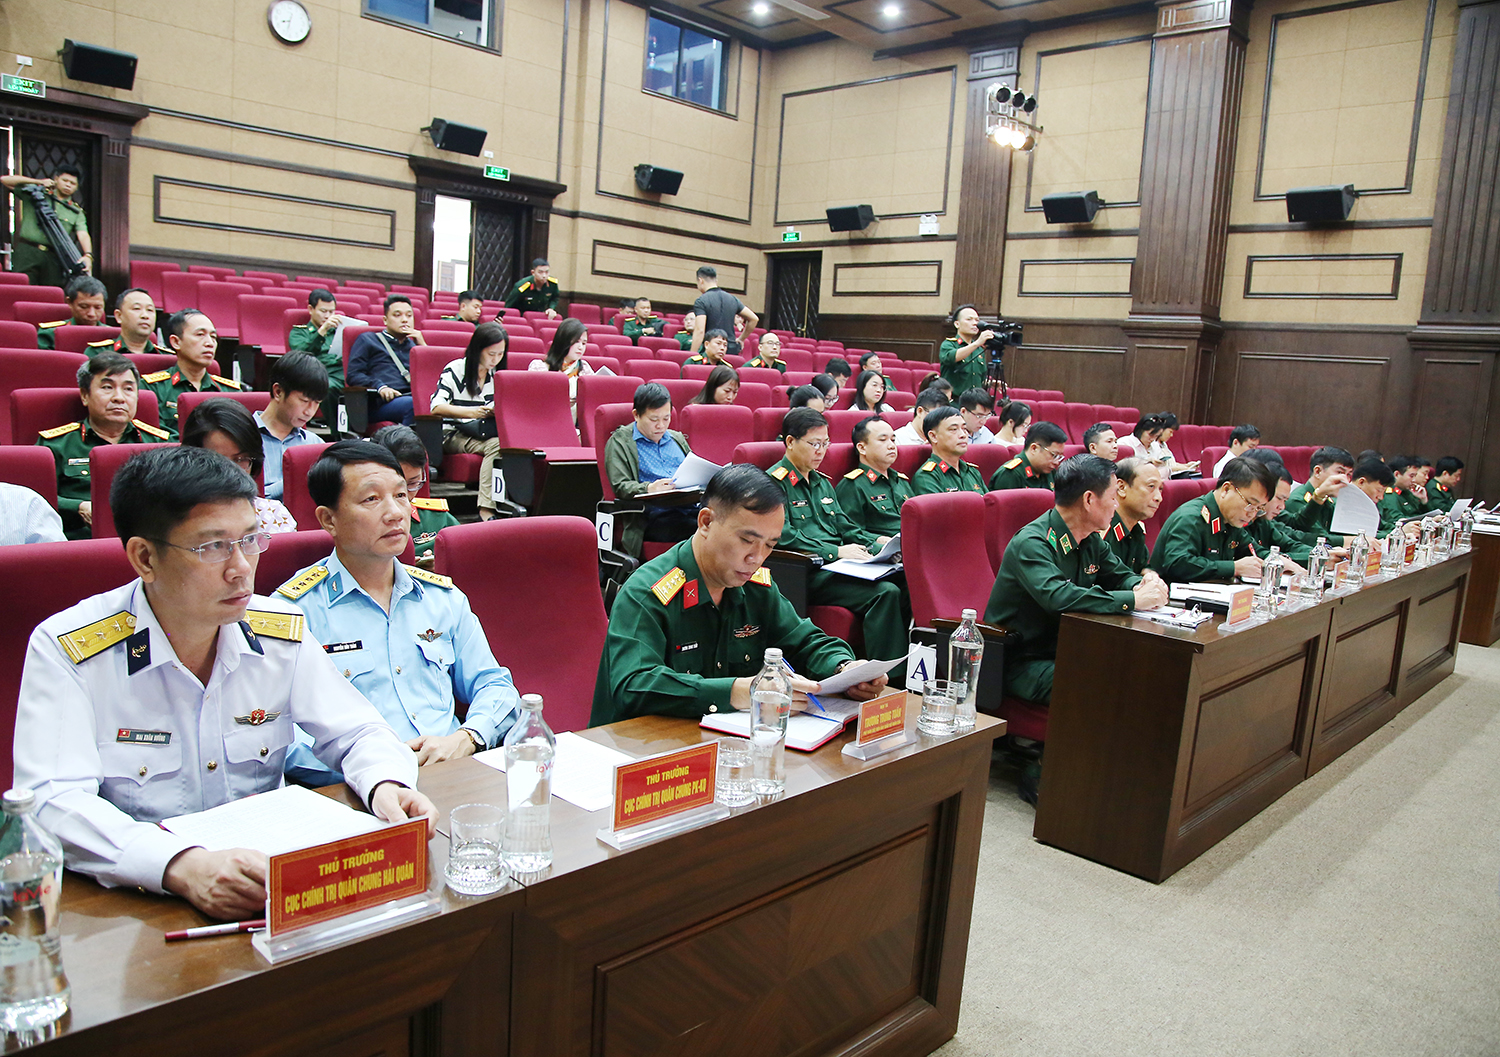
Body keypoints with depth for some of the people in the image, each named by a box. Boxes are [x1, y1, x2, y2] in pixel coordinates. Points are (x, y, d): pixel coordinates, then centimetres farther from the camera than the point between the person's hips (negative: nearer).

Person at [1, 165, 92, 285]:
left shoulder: (76, 212, 14)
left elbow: (83, 235, -2)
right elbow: (5, 180, 11)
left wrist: (88, 255, -24)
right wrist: (38, 182, 5)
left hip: (54, 258, 1)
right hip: (28, 253, -1)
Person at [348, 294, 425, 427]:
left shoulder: (414, 345, 34)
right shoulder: (368, 340, 22)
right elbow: (353, 375, 9)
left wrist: (422, 345, 14)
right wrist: (380, 387, -10)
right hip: (383, 402, -3)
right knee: (413, 405, -40)